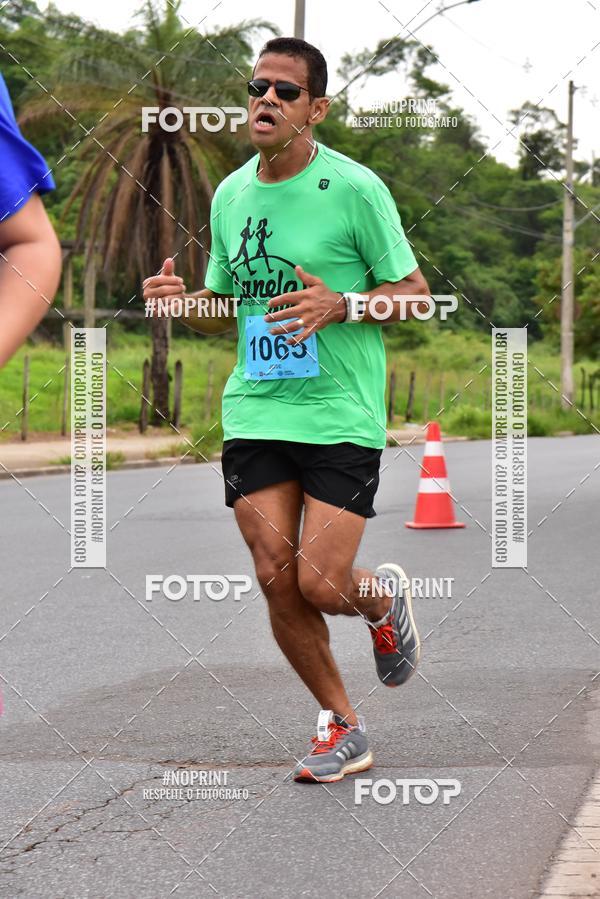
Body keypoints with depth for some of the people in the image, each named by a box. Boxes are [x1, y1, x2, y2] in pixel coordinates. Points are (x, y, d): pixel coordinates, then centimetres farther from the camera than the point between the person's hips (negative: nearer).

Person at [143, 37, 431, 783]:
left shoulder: (355, 188, -7)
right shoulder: (230, 195, 9)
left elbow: (415, 292, -2)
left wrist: (341, 306, -20)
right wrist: (181, 301, -1)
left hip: (341, 416, -5)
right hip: (254, 413, 5)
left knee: (321, 584, -11)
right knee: (277, 580, -1)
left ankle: (383, 596, 27)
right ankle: (340, 725, 17)